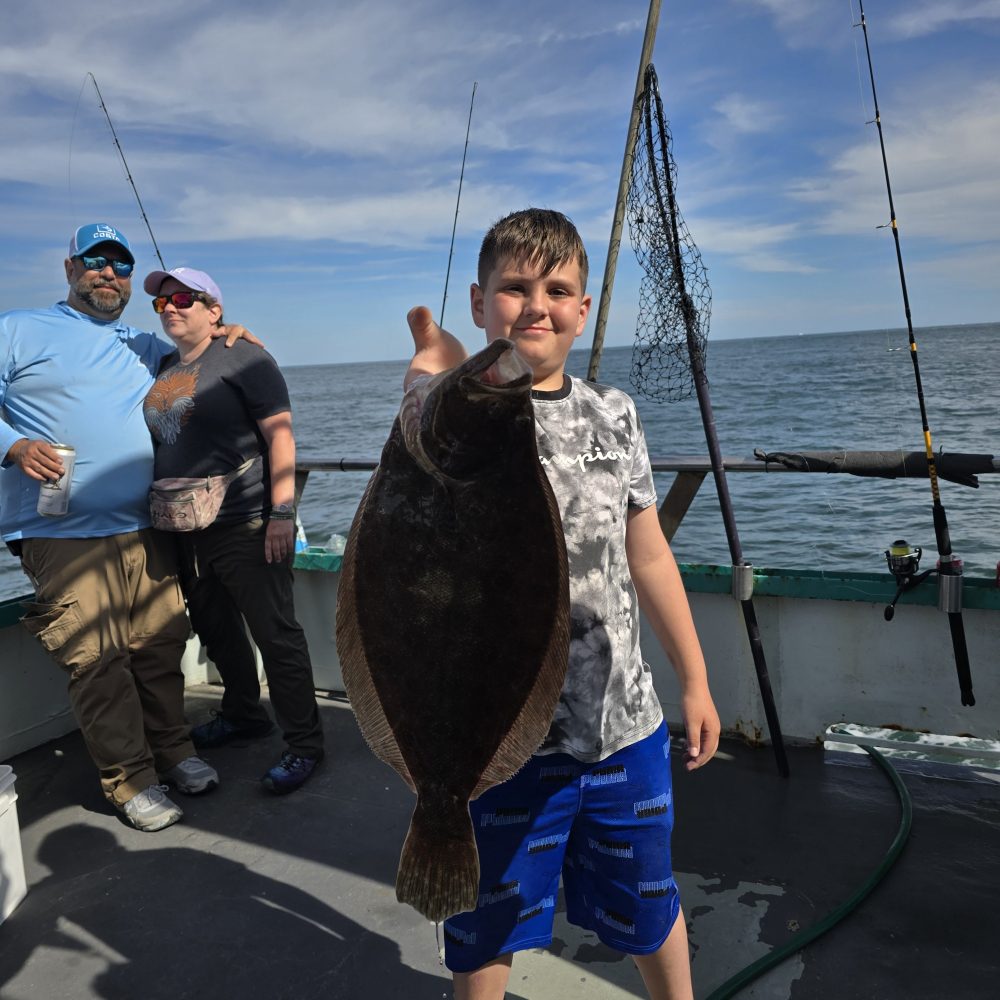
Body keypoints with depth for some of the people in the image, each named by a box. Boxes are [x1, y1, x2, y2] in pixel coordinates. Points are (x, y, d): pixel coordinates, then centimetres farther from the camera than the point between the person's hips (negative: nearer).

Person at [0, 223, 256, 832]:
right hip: (64, 534, -4)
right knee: (97, 660, -6)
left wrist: (219, 336, 15)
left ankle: (173, 752, 23)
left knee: (161, 646, 5)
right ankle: (130, 781, 8)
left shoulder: (145, 346, 21)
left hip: (144, 530, 5)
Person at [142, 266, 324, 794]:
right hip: (186, 532, 8)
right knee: (215, 630, 19)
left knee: (275, 634, -4)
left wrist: (282, 513, -19)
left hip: (246, 529, -8)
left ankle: (303, 744, 7)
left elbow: (280, 435, -13)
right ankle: (244, 715, 39)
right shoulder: (162, 369, 16)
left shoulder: (242, 358, -6)